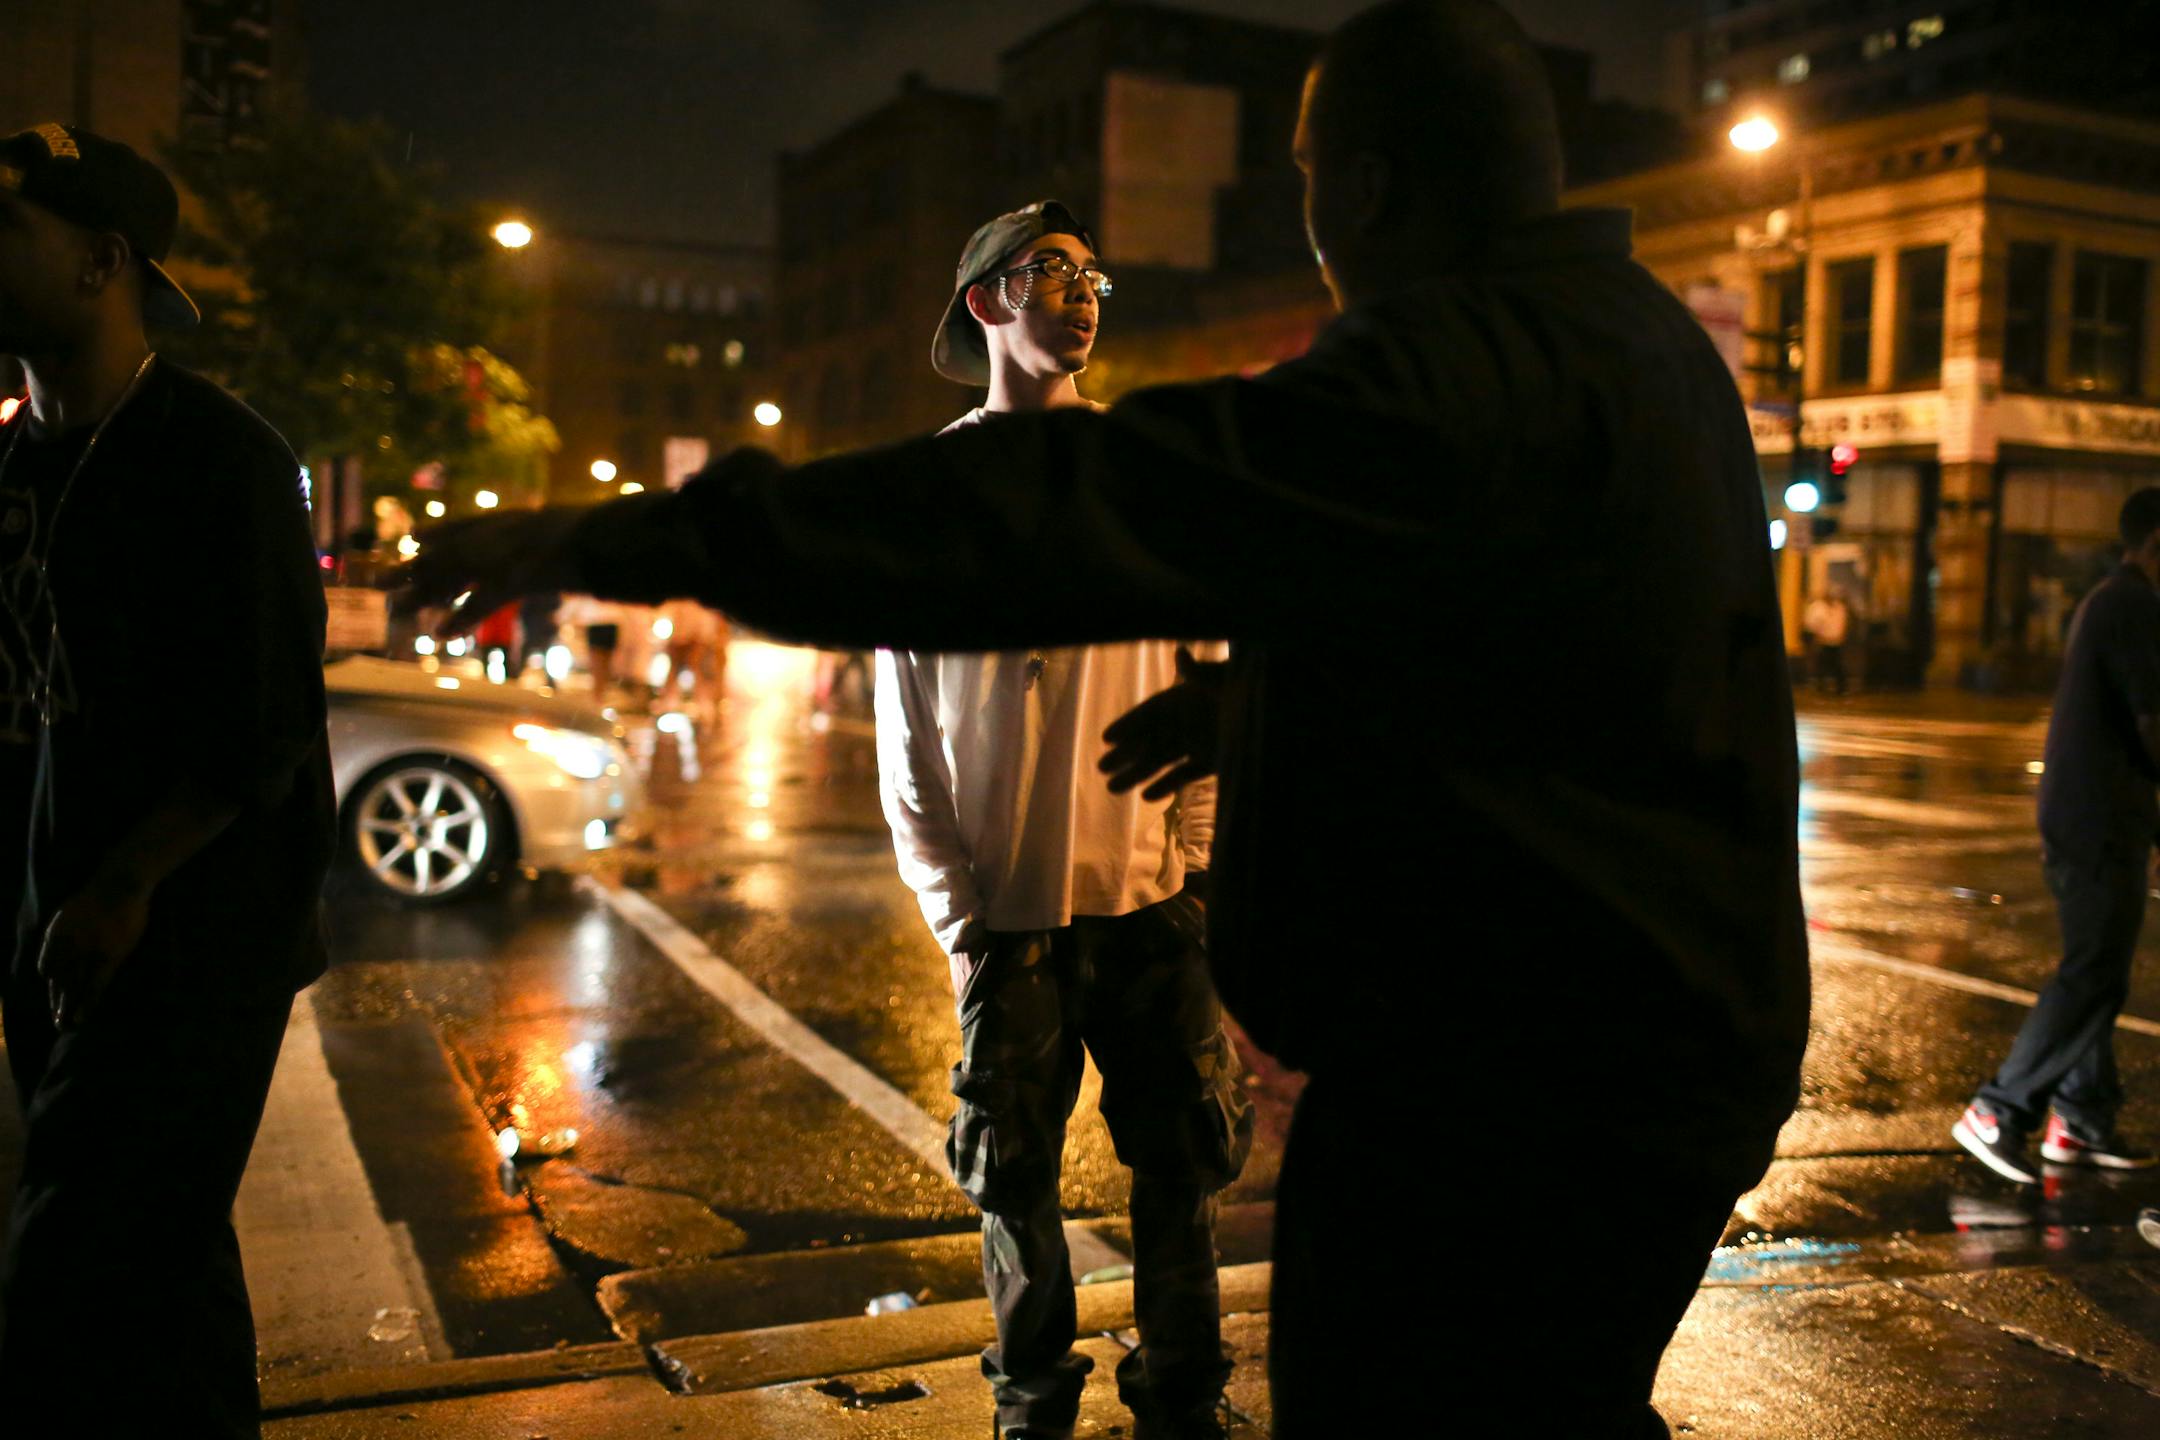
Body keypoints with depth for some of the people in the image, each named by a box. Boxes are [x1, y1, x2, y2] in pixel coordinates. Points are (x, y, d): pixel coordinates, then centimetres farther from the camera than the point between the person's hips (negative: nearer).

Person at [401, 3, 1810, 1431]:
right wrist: (1257, 693, 27)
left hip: (1513, 1114, -10)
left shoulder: (1457, 376, -24)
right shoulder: (1643, 338, 11)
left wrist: (619, 538, -28)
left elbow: (1044, 510, -31)